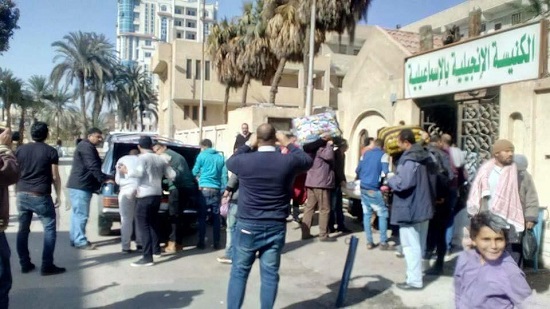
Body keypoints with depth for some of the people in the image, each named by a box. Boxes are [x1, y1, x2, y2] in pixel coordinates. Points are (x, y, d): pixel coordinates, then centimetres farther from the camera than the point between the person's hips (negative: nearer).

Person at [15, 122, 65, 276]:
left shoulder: (20, 150, 7)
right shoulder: (50, 151, -5)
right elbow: (55, 177, -4)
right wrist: (58, 196, 5)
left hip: (22, 195, 5)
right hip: (41, 196, -5)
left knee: (23, 230, 13)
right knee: (50, 229, 3)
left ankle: (25, 264, 18)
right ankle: (47, 266, 0)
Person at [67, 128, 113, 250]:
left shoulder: (88, 147, 21)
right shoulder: (86, 147, -14)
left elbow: (93, 166, 24)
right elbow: (93, 167, -21)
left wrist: (104, 178, 20)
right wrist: (105, 179, -17)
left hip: (80, 185, 11)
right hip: (81, 186, -11)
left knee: (77, 213, 14)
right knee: (81, 214, -8)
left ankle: (75, 239, 21)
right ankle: (80, 241, -4)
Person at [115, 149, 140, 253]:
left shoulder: (122, 160, 21)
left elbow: (117, 179, 15)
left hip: (127, 189, -2)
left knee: (126, 219, 2)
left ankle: (126, 247, 1)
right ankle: (140, 243, 20)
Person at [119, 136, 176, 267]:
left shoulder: (142, 158, -8)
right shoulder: (161, 159, 11)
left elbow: (139, 172, -25)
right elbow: (172, 175, 11)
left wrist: (126, 171, -11)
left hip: (145, 196, -7)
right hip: (157, 195, 7)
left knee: (143, 226, -6)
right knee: (153, 223, 23)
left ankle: (147, 257, -10)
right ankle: (156, 249, 34)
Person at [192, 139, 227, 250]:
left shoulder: (202, 155, 1)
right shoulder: (220, 157, 10)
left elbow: (195, 172, 10)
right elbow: (224, 175, 7)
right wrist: (223, 190, 10)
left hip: (204, 189, -3)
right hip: (216, 190, 3)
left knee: (202, 217, 3)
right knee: (216, 217, 7)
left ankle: (201, 242, 3)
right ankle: (216, 243, 9)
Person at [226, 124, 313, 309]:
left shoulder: (245, 160, -10)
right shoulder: (288, 161, -8)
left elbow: (230, 162, 15)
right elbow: (308, 160, 14)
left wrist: (248, 145, 19)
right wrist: (288, 144, 19)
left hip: (248, 226, -1)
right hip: (276, 227, 1)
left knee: (239, 272, 11)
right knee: (270, 274, 10)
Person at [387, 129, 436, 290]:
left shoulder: (409, 160, -22)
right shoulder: (426, 156, 9)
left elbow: (402, 183, -29)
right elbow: (432, 181, 17)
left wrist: (391, 178, -11)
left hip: (410, 209, -10)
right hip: (424, 207, 10)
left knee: (411, 245, -1)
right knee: (419, 244, 18)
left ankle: (414, 280, 5)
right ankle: (416, 274, 31)